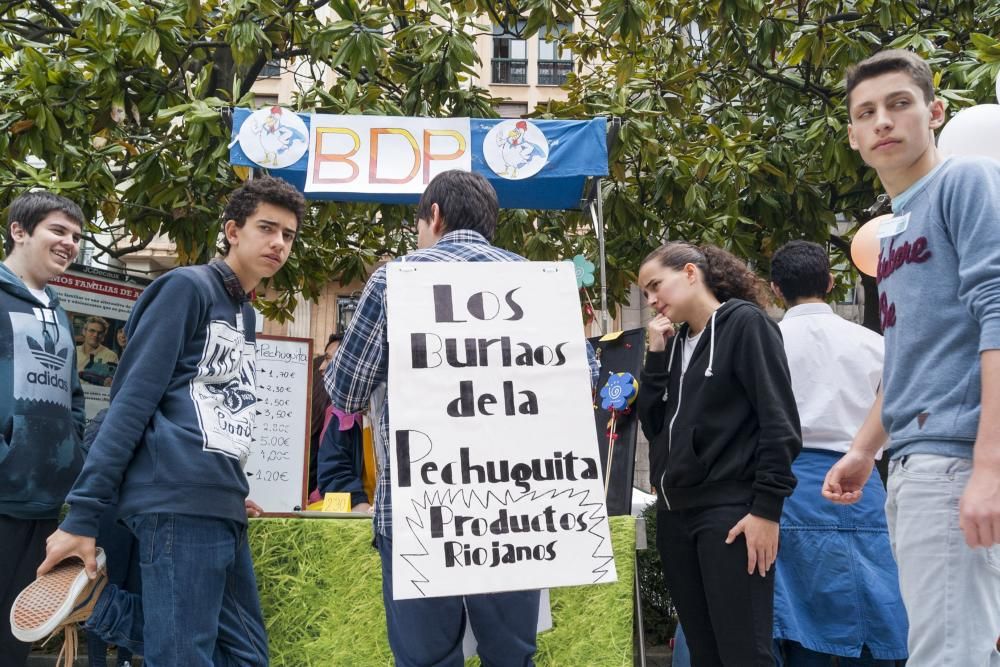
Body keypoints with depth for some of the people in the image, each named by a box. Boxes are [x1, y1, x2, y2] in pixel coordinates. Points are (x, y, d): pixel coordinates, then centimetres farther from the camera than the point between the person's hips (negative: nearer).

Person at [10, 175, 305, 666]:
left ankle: (94, 600, 12)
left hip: (223, 513, 9)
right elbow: (131, 401, -10)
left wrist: (230, 491, 16)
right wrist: (83, 515, -15)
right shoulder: (187, 287, -3)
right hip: (178, 505, -9)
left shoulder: (244, 313, 22)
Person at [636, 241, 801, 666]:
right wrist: (656, 356, 4)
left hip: (731, 512, -7)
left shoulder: (745, 323, -3)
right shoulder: (676, 344, 17)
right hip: (675, 515, 7)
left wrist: (767, 508, -17)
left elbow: (779, 421, -11)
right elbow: (652, 424, 12)